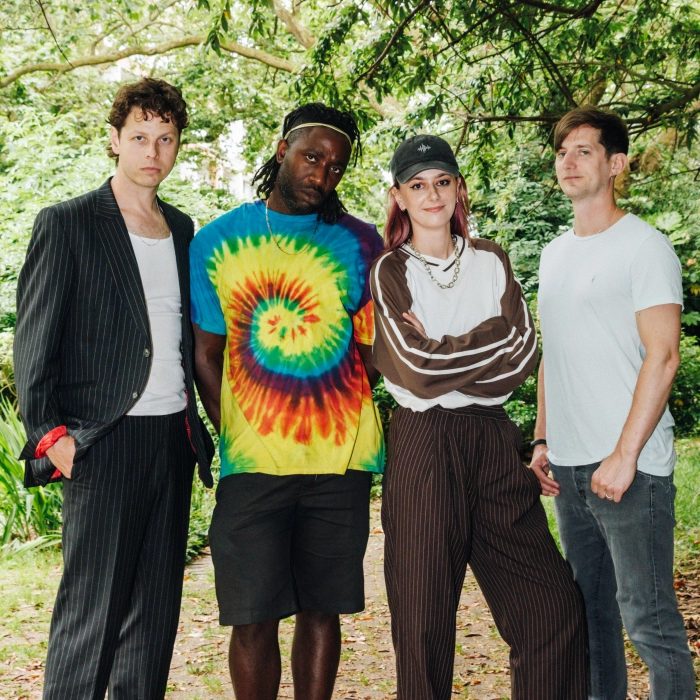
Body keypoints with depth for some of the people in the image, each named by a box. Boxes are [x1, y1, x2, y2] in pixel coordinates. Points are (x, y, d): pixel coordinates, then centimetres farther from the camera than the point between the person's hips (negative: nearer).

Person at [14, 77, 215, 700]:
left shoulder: (181, 229, 15)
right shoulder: (67, 224, -3)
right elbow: (33, 341, -5)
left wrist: (196, 425, 12)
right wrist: (49, 434, -11)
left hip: (174, 437, 6)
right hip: (103, 441, -6)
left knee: (157, 607, 10)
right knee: (92, 608, -3)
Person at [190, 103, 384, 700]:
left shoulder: (360, 243, 6)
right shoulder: (218, 242, 5)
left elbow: (376, 354, 5)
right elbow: (205, 354, 6)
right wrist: (235, 438, -1)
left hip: (341, 465, 1)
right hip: (252, 467, -1)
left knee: (321, 610, 10)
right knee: (253, 620, 2)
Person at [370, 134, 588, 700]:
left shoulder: (491, 260, 12)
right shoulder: (389, 271, 2)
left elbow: (524, 355, 0)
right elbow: (416, 368, -12)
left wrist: (443, 358, -8)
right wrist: (494, 335, -6)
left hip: (494, 442, 3)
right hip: (422, 446, -3)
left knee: (555, 605, 0)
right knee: (424, 615, 4)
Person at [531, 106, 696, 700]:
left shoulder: (644, 247, -6)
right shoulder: (555, 253, 16)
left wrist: (625, 455, -19)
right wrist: (543, 440, 14)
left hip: (631, 466, -7)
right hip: (568, 466, 7)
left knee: (647, 615, -6)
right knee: (589, 610, 15)